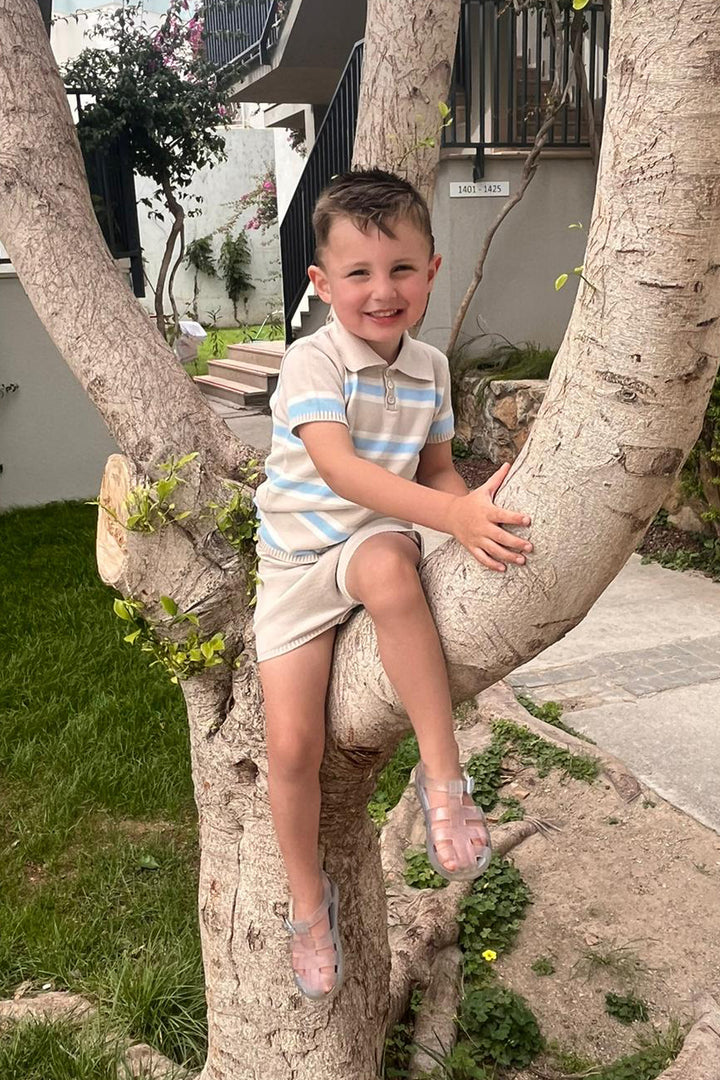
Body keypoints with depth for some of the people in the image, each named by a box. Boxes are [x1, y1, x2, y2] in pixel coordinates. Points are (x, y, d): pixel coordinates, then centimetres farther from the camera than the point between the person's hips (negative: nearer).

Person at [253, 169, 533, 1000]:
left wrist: (473, 513, -13)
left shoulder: (429, 367, 0)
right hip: (298, 558, -1)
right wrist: (451, 514, -43)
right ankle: (307, 898, 19)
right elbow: (339, 468, -31)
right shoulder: (312, 362, -17)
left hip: (378, 540, 2)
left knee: (388, 568, -39)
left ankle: (442, 774, -26)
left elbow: (435, 468, 9)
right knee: (291, 742, -8)